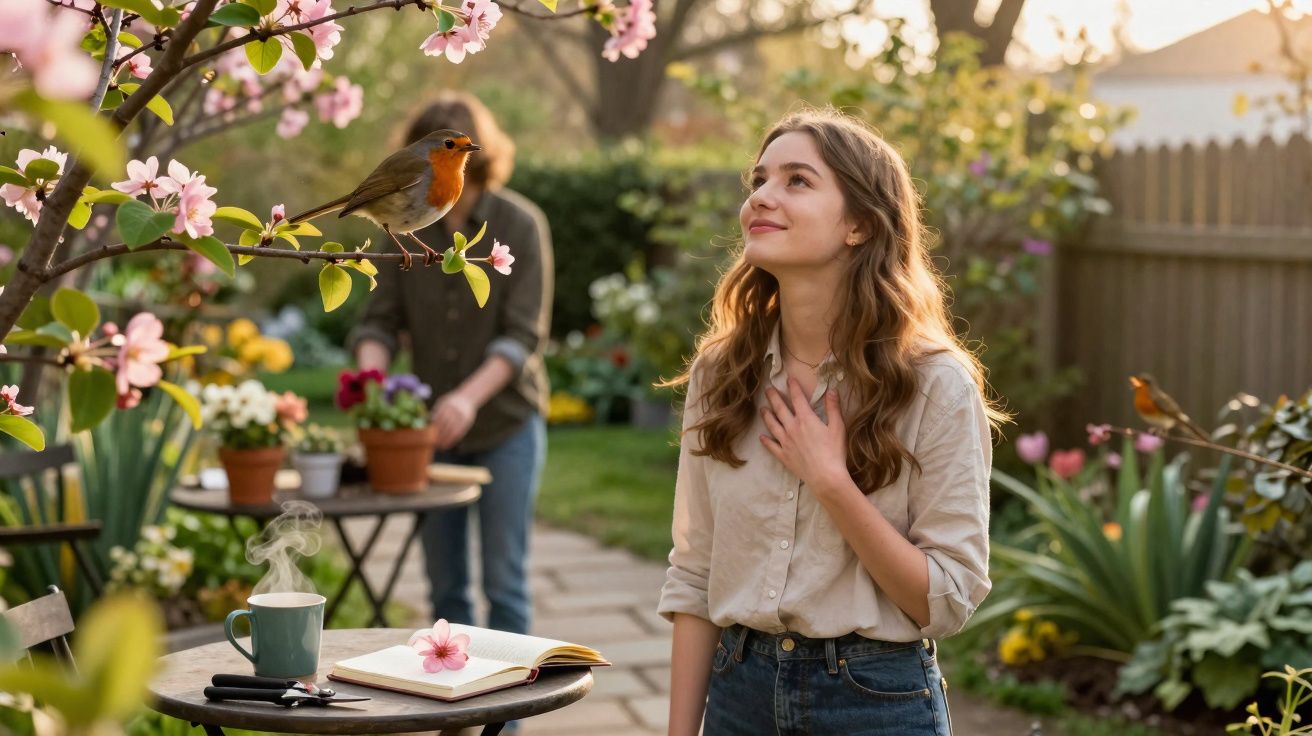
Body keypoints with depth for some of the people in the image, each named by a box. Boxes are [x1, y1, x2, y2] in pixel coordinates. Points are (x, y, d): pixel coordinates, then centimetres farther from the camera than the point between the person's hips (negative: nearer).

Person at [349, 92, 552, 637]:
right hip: (434, 428, 4)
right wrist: (370, 375, -24)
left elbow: (523, 336, -16)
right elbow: (381, 320, -2)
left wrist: (470, 395, -32)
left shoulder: (520, 225, -11)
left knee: (504, 580, -1)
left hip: (505, 426, -4)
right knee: (444, 585, 10)